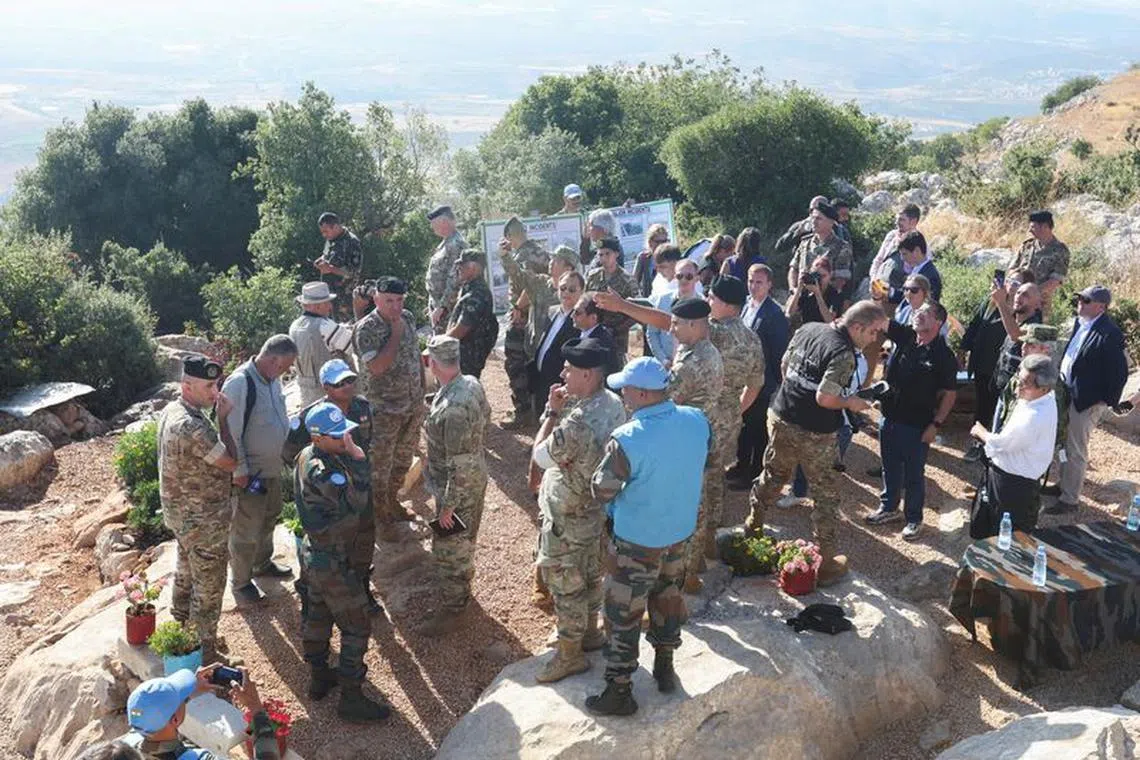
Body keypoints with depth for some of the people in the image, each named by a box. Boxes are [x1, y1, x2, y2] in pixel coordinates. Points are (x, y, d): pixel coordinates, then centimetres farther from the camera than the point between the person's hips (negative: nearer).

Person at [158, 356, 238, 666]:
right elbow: (231, 462, -23)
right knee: (209, 587, 6)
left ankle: (181, 626, 49)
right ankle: (205, 654, 19)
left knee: (186, 571, 29)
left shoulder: (170, 411, 0)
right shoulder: (193, 427, -33)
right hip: (204, 522, -10)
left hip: (180, 514, 10)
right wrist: (223, 418, -18)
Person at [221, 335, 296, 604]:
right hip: (249, 472, -9)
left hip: (272, 466, 9)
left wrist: (289, 438, 12)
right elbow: (230, 433, -25)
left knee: (269, 517, 26)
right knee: (246, 530, 5)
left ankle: (263, 563, 47)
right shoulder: (239, 383, -27)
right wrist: (240, 472, -20)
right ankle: (240, 582, 23)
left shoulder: (272, 378, 0)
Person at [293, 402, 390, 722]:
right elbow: (358, 501, -36)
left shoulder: (307, 456, -1)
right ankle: (351, 699, 14)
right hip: (333, 563, -10)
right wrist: (358, 459, -32)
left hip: (313, 553, 10)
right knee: (356, 628, 3)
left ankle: (318, 677, 42)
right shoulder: (321, 472, -31)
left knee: (318, 614, 24)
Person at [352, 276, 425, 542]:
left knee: (403, 460, 23)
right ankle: (380, 518, 23)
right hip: (384, 411, -7)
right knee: (380, 466, 8)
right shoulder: (366, 328, -21)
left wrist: (422, 391, 13)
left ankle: (392, 502, 43)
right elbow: (377, 366, -32)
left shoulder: (408, 318, -1)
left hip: (413, 406, 7)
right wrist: (396, 333, -27)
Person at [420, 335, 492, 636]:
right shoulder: (471, 383, -8)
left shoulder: (454, 408, -35)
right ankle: (461, 591, 49)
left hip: (459, 488, -9)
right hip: (474, 480, 9)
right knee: (461, 543, 28)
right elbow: (485, 414, 12)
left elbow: (460, 465, -31)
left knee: (450, 548, 10)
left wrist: (448, 506, -22)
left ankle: (452, 608, 28)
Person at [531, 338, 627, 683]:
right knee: (589, 573, 25)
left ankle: (570, 655, 24)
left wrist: (553, 411, -16)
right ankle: (589, 631, 44)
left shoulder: (576, 424, -36)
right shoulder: (613, 404, -7)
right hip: (597, 507, 9)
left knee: (565, 583, 8)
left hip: (569, 517, -9)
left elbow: (540, 456, -19)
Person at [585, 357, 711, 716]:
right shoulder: (697, 421, -12)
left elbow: (601, 491, -19)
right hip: (681, 531, 6)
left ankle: (619, 692, 22)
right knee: (668, 597, 26)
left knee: (623, 615, 10)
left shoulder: (627, 440, -30)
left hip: (637, 541, -6)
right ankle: (664, 667, 44)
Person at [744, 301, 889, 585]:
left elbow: (785, 365, 12)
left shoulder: (807, 329, 1)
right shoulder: (844, 354, -21)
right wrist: (849, 403, -8)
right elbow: (825, 399, -25)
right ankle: (827, 559, 14)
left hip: (780, 417, 7)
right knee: (826, 493, 8)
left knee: (773, 476, 27)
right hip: (813, 433, -7)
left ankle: (752, 525, 44)